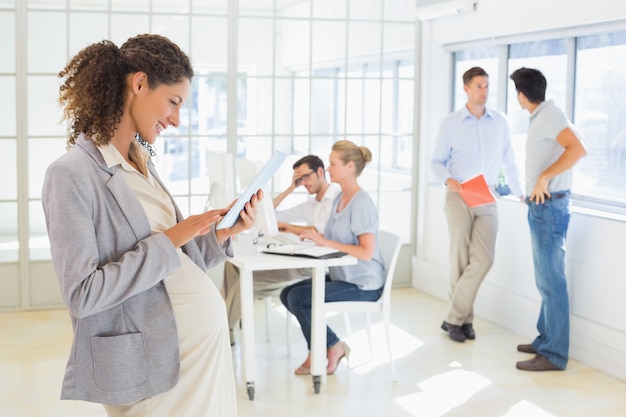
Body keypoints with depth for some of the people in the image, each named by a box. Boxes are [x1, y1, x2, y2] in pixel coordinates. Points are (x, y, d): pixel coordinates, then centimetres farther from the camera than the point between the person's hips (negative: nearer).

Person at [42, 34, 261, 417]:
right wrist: (169, 240, -19)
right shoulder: (72, 174, -14)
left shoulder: (143, 166, 10)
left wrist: (221, 233, -3)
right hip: (156, 359, -7)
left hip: (209, 337, 8)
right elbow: (82, 294, -19)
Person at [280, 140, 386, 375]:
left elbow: (367, 252, -25)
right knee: (287, 294, 3)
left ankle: (333, 346, 4)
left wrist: (326, 241, -27)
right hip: (341, 276, 9)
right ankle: (319, 350, 9)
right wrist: (312, 235, -4)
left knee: (298, 298, -17)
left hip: (363, 285, -9)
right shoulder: (339, 199, 9)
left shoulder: (361, 203, -18)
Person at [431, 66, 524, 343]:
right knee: (461, 261, 0)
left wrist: (520, 193, 14)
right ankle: (464, 318, 13)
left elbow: (508, 162, 14)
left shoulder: (500, 122, 8)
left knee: (483, 259, -10)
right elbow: (437, 161, 3)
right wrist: (448, 179, -17)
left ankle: (454, 318, 0)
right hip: (459, 197, -2)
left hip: (487, 199, 2)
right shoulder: (450, 124, 1)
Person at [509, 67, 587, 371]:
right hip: (541, 207, 10)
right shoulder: (541, 116, 14)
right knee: (545, 279, 16)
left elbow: (578, 148, -28)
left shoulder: (549, 115, -15)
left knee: (551, 281, -6)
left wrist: (544, 178, -25)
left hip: (550, 207, -10)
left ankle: (553, 354, -2)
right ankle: (546, 340, 25)